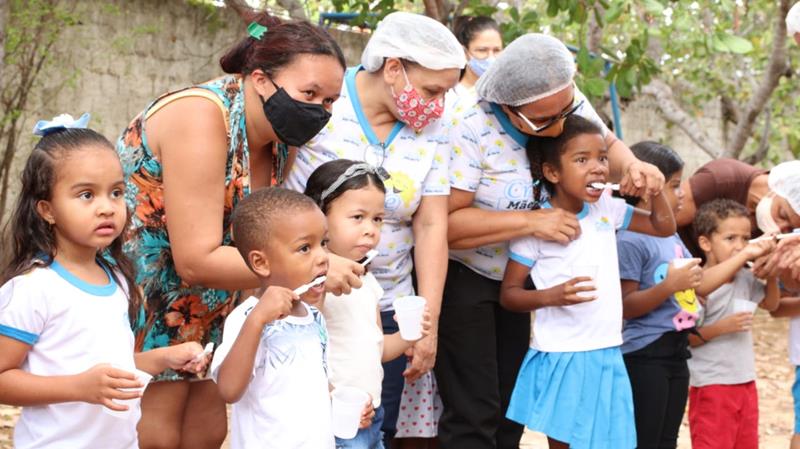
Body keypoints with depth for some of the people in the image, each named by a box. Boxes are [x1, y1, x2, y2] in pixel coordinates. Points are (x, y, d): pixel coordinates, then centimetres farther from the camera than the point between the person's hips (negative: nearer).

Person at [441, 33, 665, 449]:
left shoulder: (570, 104, -9)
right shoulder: (472, 131, -28)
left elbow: (609, 145, 8)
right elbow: (445, 220, -31)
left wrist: (632, 166, -16)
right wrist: (530, 221, -33)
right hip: (463, 276, -6)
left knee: (512, 411, 14)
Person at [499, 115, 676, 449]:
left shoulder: (606, 208, 6)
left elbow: (664, 227, 18)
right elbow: (508, 294, -8)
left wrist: (655, 189, 0)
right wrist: (551, 296, -26)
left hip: (607, 357, 5)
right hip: (561, 359, -5)